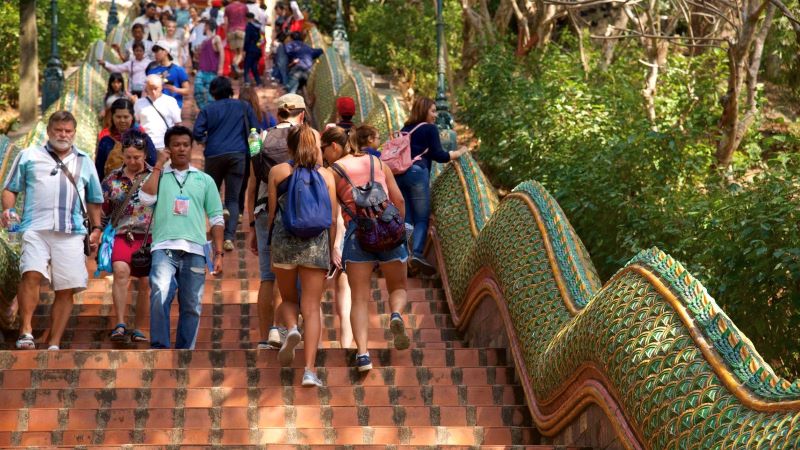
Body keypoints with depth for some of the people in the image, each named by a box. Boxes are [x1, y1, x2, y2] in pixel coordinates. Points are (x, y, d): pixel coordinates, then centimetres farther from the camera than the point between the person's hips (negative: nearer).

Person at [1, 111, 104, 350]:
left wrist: (96, 229, 17)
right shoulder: (29, 156, 15)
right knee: (32, 274, -25)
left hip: (71, 232, 2)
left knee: (66, 289, -4)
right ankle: (26, 331, -20)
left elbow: (94, 200, 27)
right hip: (36, 228, -2)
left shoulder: (85, 162, 22)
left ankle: (54, 344, 2)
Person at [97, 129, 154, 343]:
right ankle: (120, 324, -26)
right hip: (122, 235, 0)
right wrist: (96, 232, 7)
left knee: (146, 282, 0)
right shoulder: (113, 179, 11)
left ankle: (137, 328, 17)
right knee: (121, 270, -26)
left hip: (149, 237, 0)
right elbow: (103, 211, 16)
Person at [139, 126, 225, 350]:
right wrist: (158, 166, 1)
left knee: (191, 307, 3)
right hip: (164, 248, -2)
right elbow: (146, 199, -7)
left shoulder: (204, 180, 17)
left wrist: (219, 254, 7)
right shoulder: (158, 176, 15)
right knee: (160, 295, -24)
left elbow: (216, 219, 15)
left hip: (195, 251, 2)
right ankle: (159, 347, -18)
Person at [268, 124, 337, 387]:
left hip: (286, 241, 0)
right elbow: (333, 219, 4)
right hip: (317, 244, 0)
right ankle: (309, 370, -8)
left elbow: (272, 213, 4)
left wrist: (271, 247, 16)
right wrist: (331, 251, 13)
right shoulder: (326, 175, 7)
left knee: (288, 299, 21)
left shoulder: (277, 172, 5)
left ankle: (291, 329, -12)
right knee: (312, 308, 1)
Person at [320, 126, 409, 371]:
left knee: (359, 298, 2)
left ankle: (362, 352, -15)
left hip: (357, 232, -2)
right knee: (398, 288, 19)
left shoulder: (333, 171, 4)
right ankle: (396, 314, -15)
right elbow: (399, 199, 12)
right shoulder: (378, 162, 15)